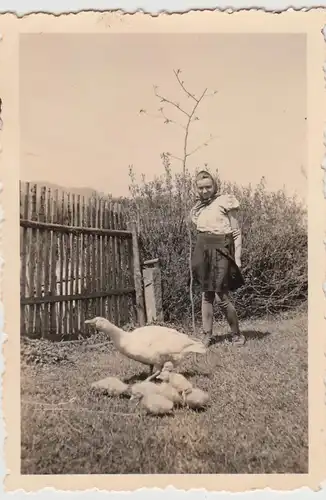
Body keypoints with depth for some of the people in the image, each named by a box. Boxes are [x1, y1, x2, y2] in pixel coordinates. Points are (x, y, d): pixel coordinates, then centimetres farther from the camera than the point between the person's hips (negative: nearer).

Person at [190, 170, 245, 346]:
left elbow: (236, 232, -5)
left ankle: (237, 334, 12)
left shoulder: (225, 201, -4)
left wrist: (237, 258, -10)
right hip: (203, 250, 6)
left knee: (221, 297, -7)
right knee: (206, 295, 8)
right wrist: (198, 256, 15)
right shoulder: (198, 207, 13)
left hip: (220, 251, -6)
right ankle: (208, 335, 17)